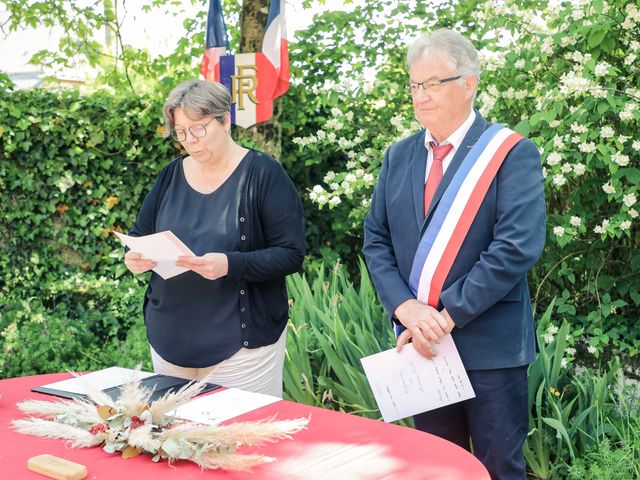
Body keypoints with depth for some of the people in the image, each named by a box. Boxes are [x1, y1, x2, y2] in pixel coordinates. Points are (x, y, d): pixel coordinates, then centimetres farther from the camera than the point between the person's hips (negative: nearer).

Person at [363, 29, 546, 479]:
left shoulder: (512, 153, -8)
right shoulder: (398, 156, 10)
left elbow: (517, 246, -18)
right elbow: (376, 239, 7)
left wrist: (448, 315, -19)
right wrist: (404, 306, -10)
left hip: (488, 343, -5)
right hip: (420, 341, 5)